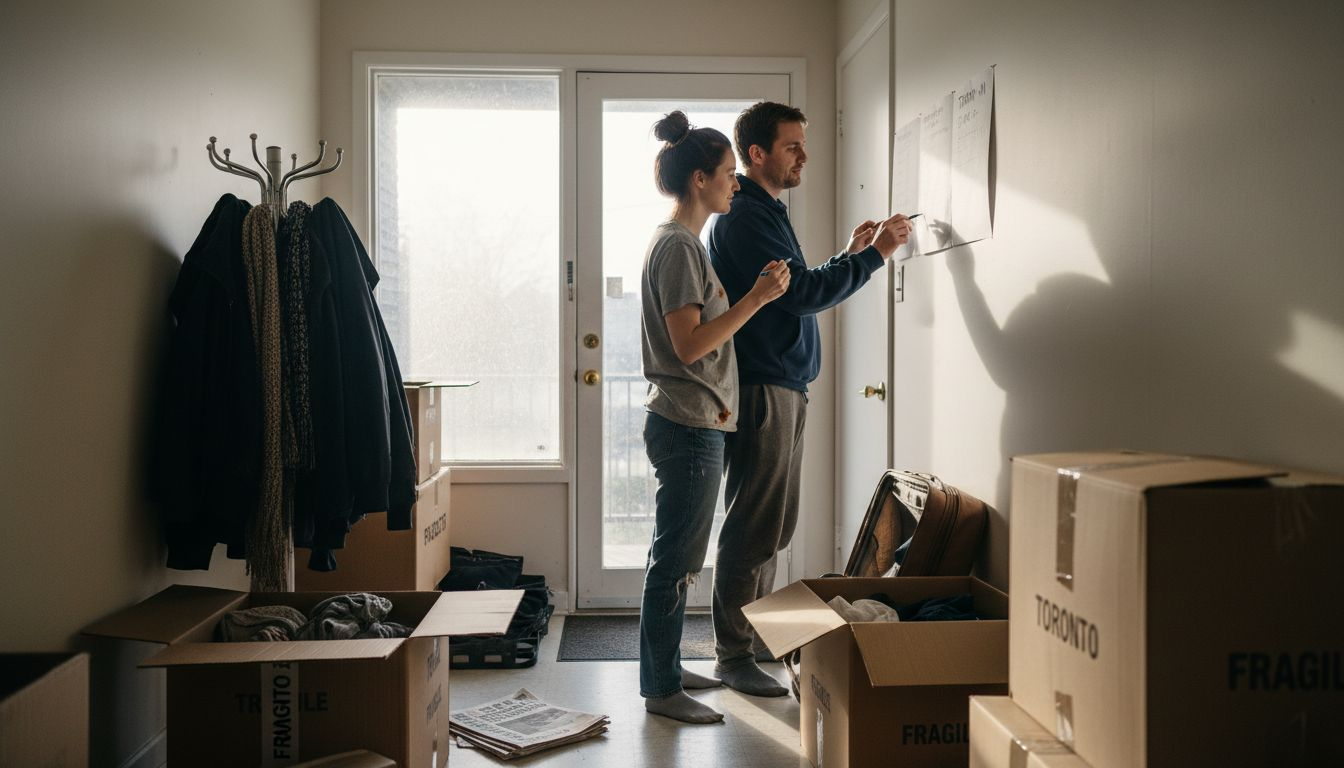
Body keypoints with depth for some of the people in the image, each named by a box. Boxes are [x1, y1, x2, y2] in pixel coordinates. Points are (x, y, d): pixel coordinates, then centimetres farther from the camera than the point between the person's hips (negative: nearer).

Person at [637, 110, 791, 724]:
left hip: (691, 424, 11)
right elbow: (689, 345, -21)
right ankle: (661, 689, 9)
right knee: (674, 560, -2)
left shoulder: (683, 242, 16)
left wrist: (754, 294, 14)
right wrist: (756, 298, -20)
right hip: (688, 427, -11)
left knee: (675, 558, 17)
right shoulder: (677, 245, -15)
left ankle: (665, 669, 29)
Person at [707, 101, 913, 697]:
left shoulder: (766, 212, 20)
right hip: (761, 390, -10)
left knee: (774, 525, 16)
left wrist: (850, 254, 14)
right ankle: (732, 654, 5)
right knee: (752, 528, -5)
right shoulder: (743, 216, -13)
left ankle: (755, 635, 28)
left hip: (784, 387, 11)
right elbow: (800, 292, -21)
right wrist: (875, 254, -14)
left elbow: (798, 293, 22)